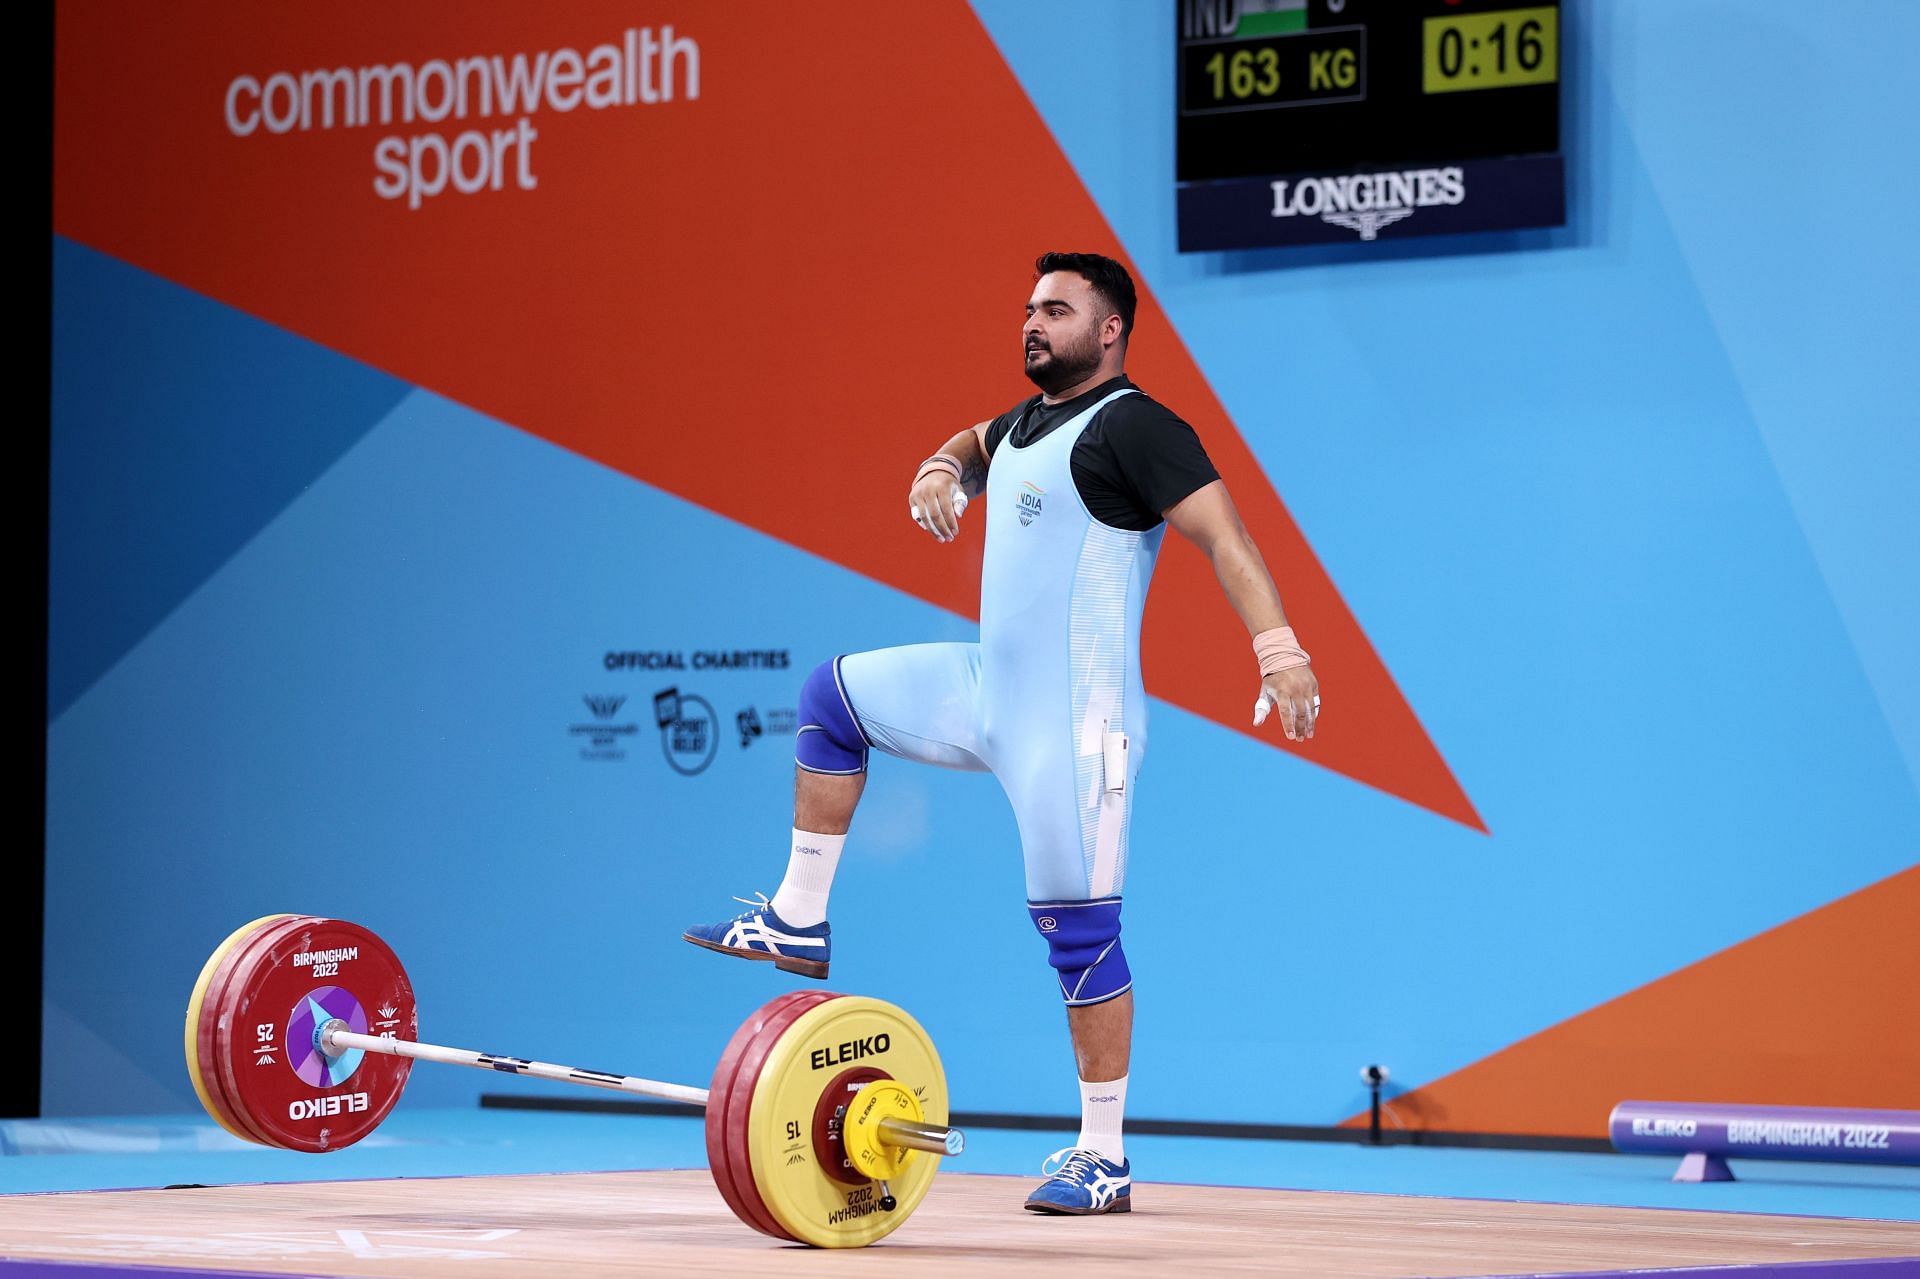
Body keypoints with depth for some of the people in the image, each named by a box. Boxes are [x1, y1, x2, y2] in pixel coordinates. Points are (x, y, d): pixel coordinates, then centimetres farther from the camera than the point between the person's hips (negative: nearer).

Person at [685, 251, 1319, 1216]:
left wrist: (1278, 648, -34)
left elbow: (1220, 532, -22)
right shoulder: (1028, 422, 13)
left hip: (1073, 723, -10)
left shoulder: (1131, 427, -14)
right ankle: (800, 922, 26)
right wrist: (942, 469, 12)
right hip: (989, 693, 10)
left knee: (1078, 932, -7)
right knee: (834, 695, 21)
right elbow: (978, 446, 37)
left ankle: (1104, 1160, 0)